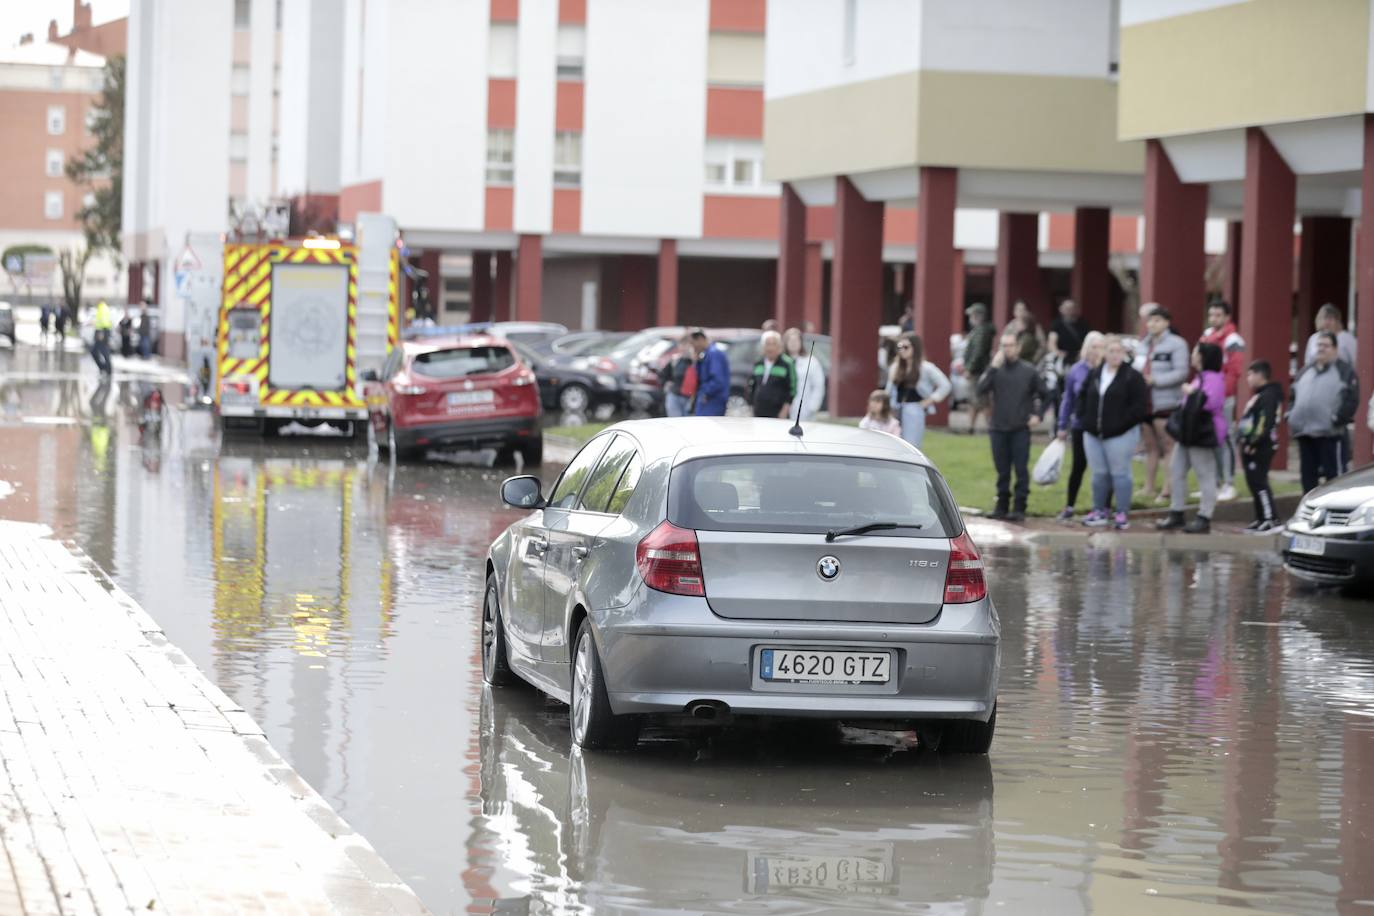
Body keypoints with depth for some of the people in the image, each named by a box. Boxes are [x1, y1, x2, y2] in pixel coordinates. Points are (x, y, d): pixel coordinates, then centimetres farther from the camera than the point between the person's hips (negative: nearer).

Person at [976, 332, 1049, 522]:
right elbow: (981, 389, -12)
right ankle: (1002, 505, 16)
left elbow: (1044, 395, 12)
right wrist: (993, 368, -17)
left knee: (1021, 469, -4)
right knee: (1002, 470, 8)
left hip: (1020, 429, -1)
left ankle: (1019, 507, -1)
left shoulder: (1029, 371, 2)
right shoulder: (996, 369, 3)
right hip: (998, 428, 1)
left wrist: (1038, 414, 1)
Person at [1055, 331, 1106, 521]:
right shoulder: (1077, 371, 1)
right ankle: (1069, 506, 17)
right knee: (1079, 466, 6)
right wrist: (1063, 425, 7)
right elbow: (1068, 399, 7)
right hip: (1081, 427, 1)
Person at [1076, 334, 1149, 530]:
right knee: (1099, 474, 12)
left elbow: (1140, 406, -13)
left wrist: (1122, 423, -15)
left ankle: (1123, 514, 3)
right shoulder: (1094, 374, 11)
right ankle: (1100, 512, 22)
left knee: (1119, 473, -2)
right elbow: (1082, 397, 19)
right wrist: (1084, 418, 5)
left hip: (1120, 435, -6)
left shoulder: (1132, 376, -7)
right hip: (1093, 434, 6)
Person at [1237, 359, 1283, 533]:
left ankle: (1270, 519, -13)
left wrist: (1253, 442, -24)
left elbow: (1266, 422, -23)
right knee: (1254, 483, 12)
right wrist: (1245, 442, 18)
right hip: (1251, 447, 11)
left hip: (1261, 447, -11)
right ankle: (1261, 519, 15)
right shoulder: (1259, 395, 20)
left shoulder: (1268, 395, -14)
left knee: (1259, 482, -12)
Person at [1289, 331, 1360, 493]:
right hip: (1304, 433, 7)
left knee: (1333, 475, -5)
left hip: (1330, 434, -7)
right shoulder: (1306, 372, 20)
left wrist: (1338, 419, -18)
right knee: (1308, 475, 11)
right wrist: (1290, 416, 8)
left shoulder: (1345, 371, -1)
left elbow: (1351, 399, -10)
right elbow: (1293, 395, 23)